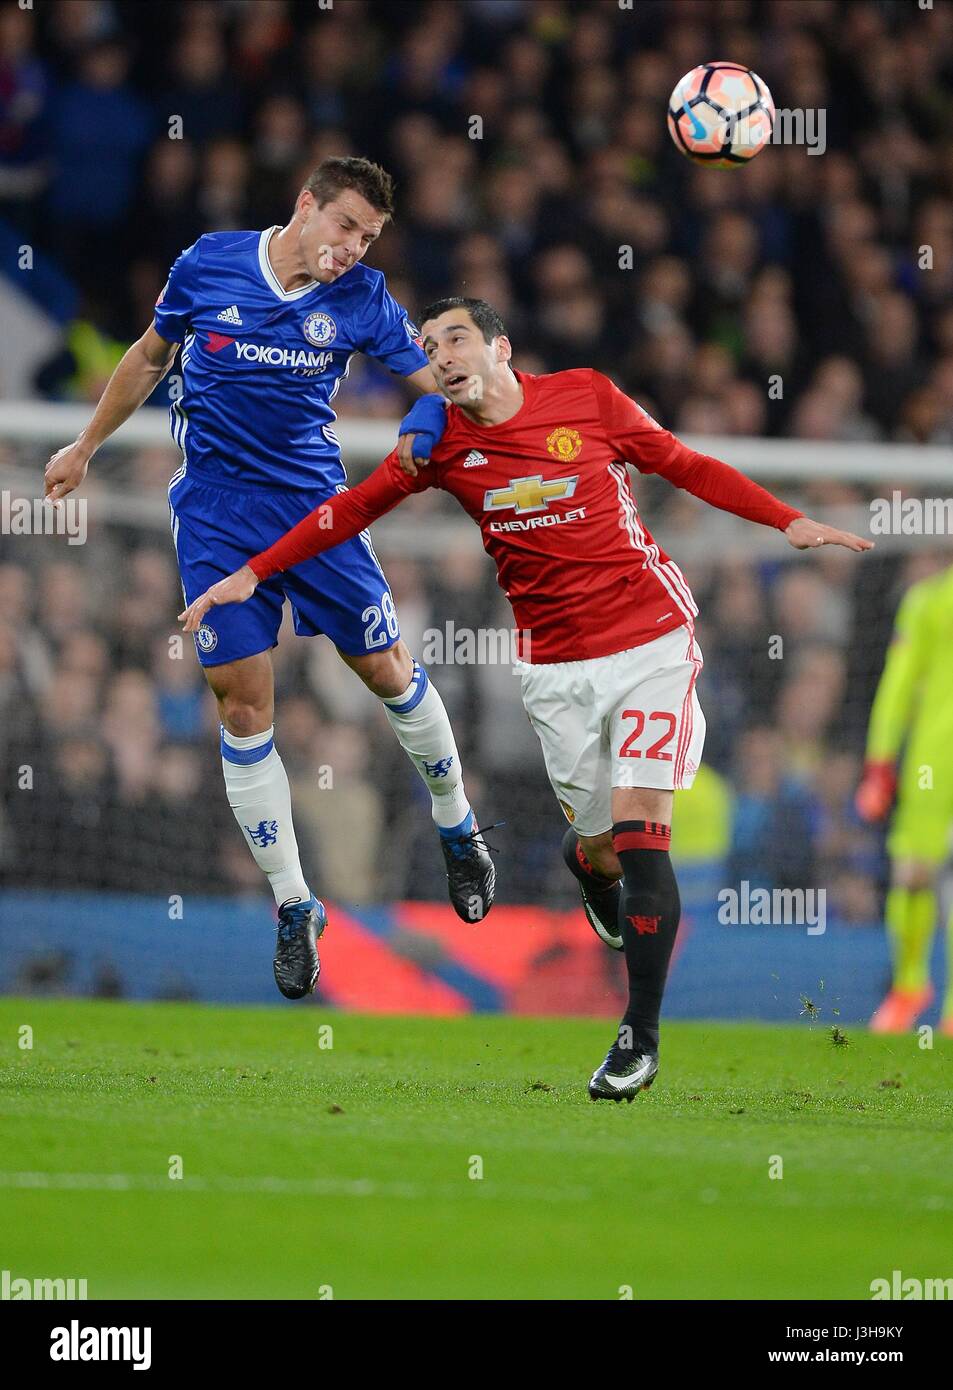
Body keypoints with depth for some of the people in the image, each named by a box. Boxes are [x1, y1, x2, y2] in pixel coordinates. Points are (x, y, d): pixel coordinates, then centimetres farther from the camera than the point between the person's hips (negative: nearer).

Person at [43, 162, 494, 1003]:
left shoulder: (360, 300, -5)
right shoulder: (207, 266, -5)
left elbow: (442, 383, -4)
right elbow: (150, 357, 11)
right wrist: (86, 447, 20)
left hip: (314, 502, 0)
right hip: (216, 515, 0)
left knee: (386, 668, 3)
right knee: (244, 704, -4)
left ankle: (457, 826, 31)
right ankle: (294, 907, 5)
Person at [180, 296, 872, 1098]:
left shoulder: (587, 397, -2)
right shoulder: (442, 443, 2)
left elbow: (685, 465, 7)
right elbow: (352, 510, 6)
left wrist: (788, 523, 3)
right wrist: (253, 574, 1)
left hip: (651, 640, -2)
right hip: (556, 665, 2)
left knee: (637, 830, -13)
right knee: (598, 844, 3)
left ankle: (641, 1035, -5)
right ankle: (593, 874, 44)